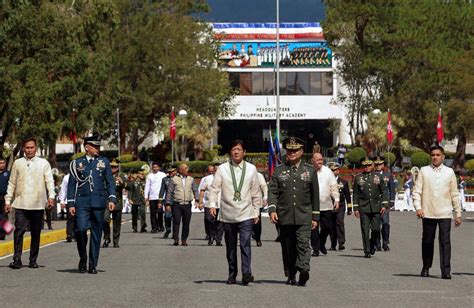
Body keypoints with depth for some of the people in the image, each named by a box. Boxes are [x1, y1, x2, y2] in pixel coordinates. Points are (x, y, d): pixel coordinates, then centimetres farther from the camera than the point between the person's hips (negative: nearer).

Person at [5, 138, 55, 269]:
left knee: (36, 233, 5)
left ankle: (33, 260, 13)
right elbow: (12, 183, 14)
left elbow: (49, 181, 1)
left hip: (38, 204, 0)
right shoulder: (17, 163, 9)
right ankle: (17, 259, -13)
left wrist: (51, 196, -15)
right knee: (19, 231, -11)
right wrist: (8, 201, 10)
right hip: (21, 204, 0)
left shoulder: (43, 163, 6)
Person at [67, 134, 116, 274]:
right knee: (81, 229, -17)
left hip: (99, 203, 2)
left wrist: (112, 199, -4)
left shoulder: (104, 162, 11)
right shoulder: (77, 163, 8)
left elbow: (110, 182, 9)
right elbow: (71, 184, 7)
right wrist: (71, 203, 0)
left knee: (96, 234, 3)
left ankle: (93, 265, 9)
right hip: (82, 202, -2)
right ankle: (83, 258, 4)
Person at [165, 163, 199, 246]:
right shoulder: (174, 179, 3)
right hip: (177, 204, -3)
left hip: (187, 204, 3)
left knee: (186, 223, 3)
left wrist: (197, 199, -1)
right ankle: (176, 239, -12)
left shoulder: (191, 179, 12)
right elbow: (169, 192, 4)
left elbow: (195, 190, 15)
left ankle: (184, 240, 12)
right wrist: (168, 204, 0)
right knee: (176, 221, -12)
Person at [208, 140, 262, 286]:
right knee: (230, 246, 9)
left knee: (245, 244, -14)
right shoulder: (222, 169, 2)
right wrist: (212, 204, -13)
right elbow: (214, 188, 1)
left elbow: (256, 192, 10)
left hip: (246, 214, -1)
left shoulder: (251, 169, 5)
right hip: (228, 214, 1)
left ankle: (246, 274, -20)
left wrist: (256, 212, 10)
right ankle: (232, 274, 18)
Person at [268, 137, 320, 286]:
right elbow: (272, 192, 4)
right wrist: (272, 209, -12)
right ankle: (291, 276, 15)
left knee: (303, 244, -16)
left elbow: (315, 195, 11)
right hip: (285, 216, 1)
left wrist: (315, 217, 9)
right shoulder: (279, 171, 9)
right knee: (287, 247, 6)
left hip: (304, 216, -1)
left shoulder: (310, 171, 9)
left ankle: (303, 270, -28)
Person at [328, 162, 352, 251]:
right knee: (332, 225, 4)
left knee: (340, 223, -15)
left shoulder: (343, 182, 9)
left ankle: (341, 243, -18)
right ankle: (333, 245, 13)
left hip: (340, 207, -1)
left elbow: (347, 196, 12)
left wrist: (349, 208, 9)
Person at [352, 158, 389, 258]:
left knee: (376, 229, -1)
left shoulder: (378, 177, 9)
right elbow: (355, 194, 6)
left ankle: (372, 246, 25)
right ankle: (367, 251, 2)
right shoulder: (358, 178, 6)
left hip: (376, 207, 1)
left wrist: (384, 205, 0)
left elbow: (383, 192, 9)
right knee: (365, 230, -3)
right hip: (363, 207, -1)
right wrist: (356, 208, 1)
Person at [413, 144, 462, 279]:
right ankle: (426, 268, 23)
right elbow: (417, 191, 3)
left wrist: (458, 213, 8)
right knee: (427, 241, 9)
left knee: (445, 242, -7)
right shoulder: (424, 171, 5)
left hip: (445, 214, 0)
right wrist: (418, 207, -11)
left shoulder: (449, 172, 6)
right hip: (428, 213, 1)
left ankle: (446, 271, -7)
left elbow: (455, 194, 9)